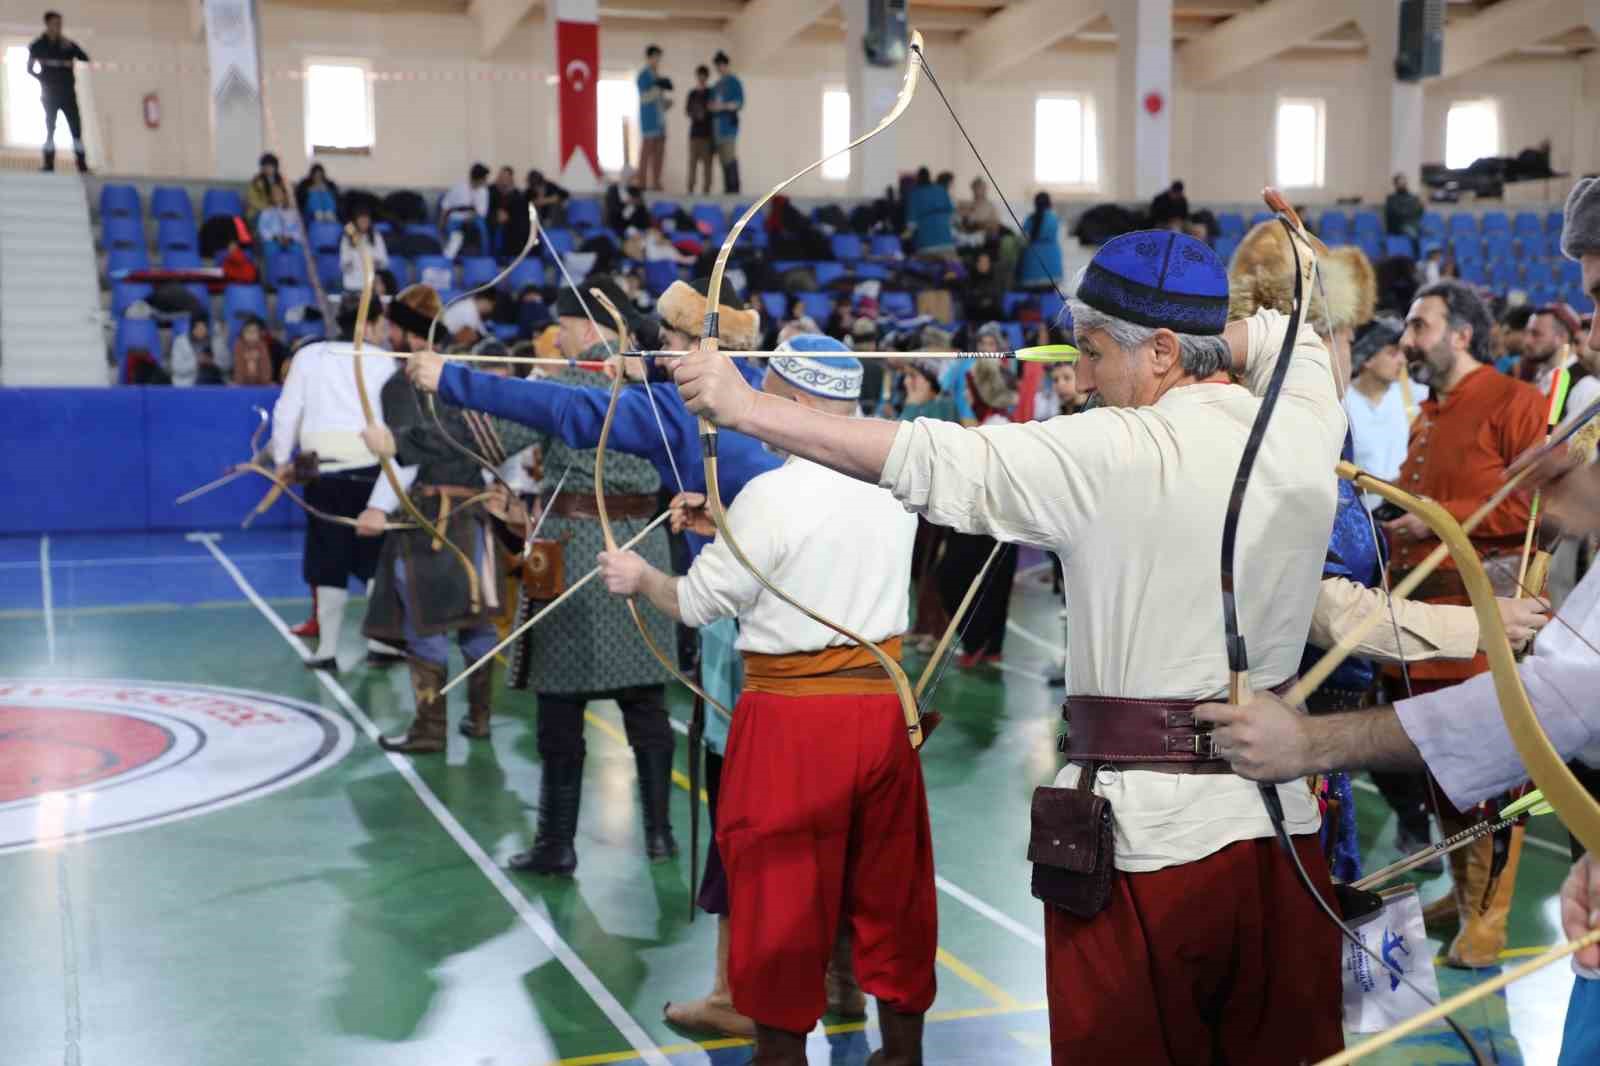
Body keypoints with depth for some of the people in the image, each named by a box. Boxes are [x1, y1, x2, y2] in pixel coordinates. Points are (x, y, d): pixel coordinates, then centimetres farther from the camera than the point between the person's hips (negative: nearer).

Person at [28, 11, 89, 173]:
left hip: (67, 92, 1)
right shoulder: (38, 45, 4)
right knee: (50, 128, -5)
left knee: (76, 128, -7)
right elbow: (30, 68, 6)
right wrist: (43, 79, -6)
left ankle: (82, 165, -9)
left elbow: (85, 58, -1)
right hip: (50, 93, -1)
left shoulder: (67, 44, 9)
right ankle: (49, 165, -6)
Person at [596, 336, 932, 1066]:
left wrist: (642, 578, 12)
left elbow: (698, 603, -7)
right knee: (892, 884, 15)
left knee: (782, 889, 8)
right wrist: (731, 526, 22)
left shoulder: (772, 493, -16)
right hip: (882, 703, 6)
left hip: (793, 717, -6)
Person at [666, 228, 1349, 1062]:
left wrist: (746, 407, -13)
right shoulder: (1304, 431, 2)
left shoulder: (1114, 455, -14)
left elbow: (933, 459, -17)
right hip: (1282, 829, 6)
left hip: (1147, 837, -5)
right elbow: (1288, 336, 25)